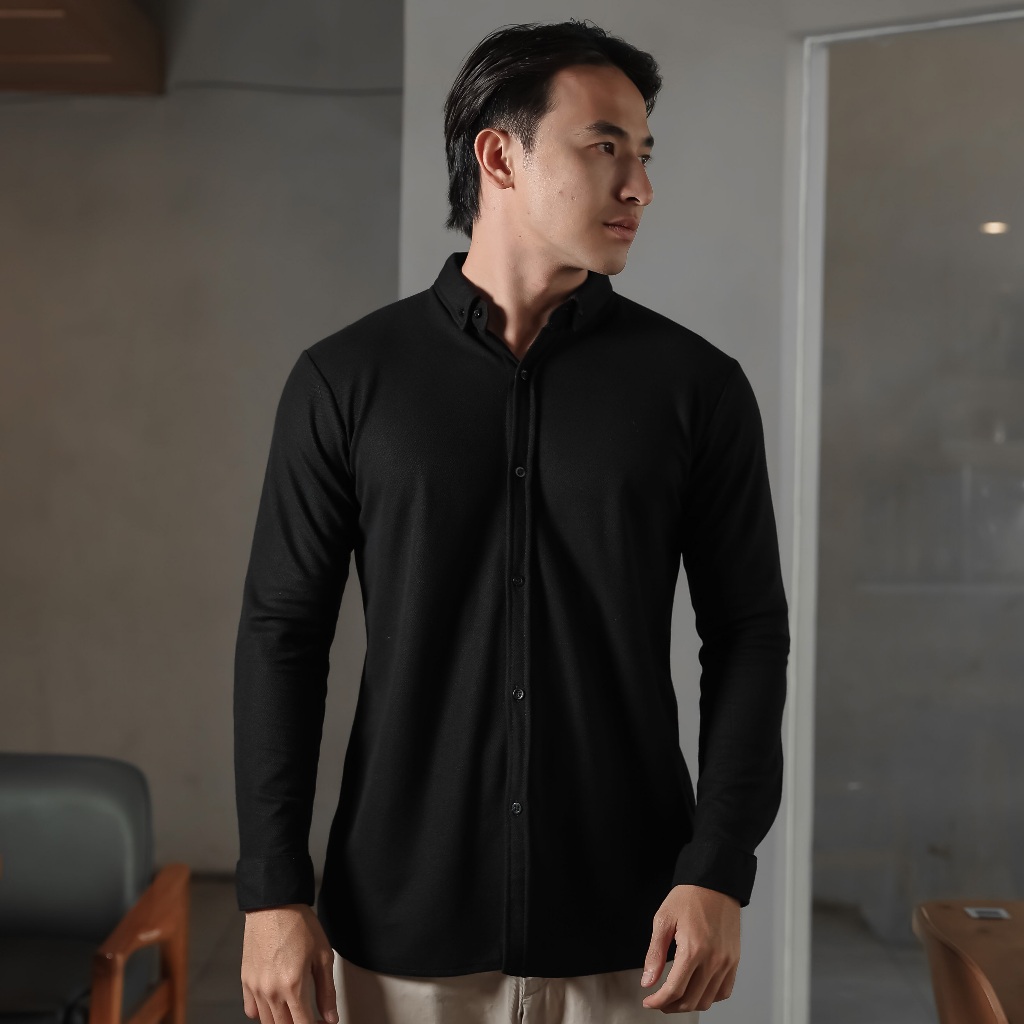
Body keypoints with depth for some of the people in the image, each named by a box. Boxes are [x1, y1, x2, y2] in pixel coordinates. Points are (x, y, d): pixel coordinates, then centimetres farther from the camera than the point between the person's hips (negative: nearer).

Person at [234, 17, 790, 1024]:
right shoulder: (346, 379, -1)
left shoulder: (697, 385, 0)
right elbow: (282, 631, 0)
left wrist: (720, 871, -7)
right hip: (401, 929, 0)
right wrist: (272, 894, -4)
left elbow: (748, 633, 2)